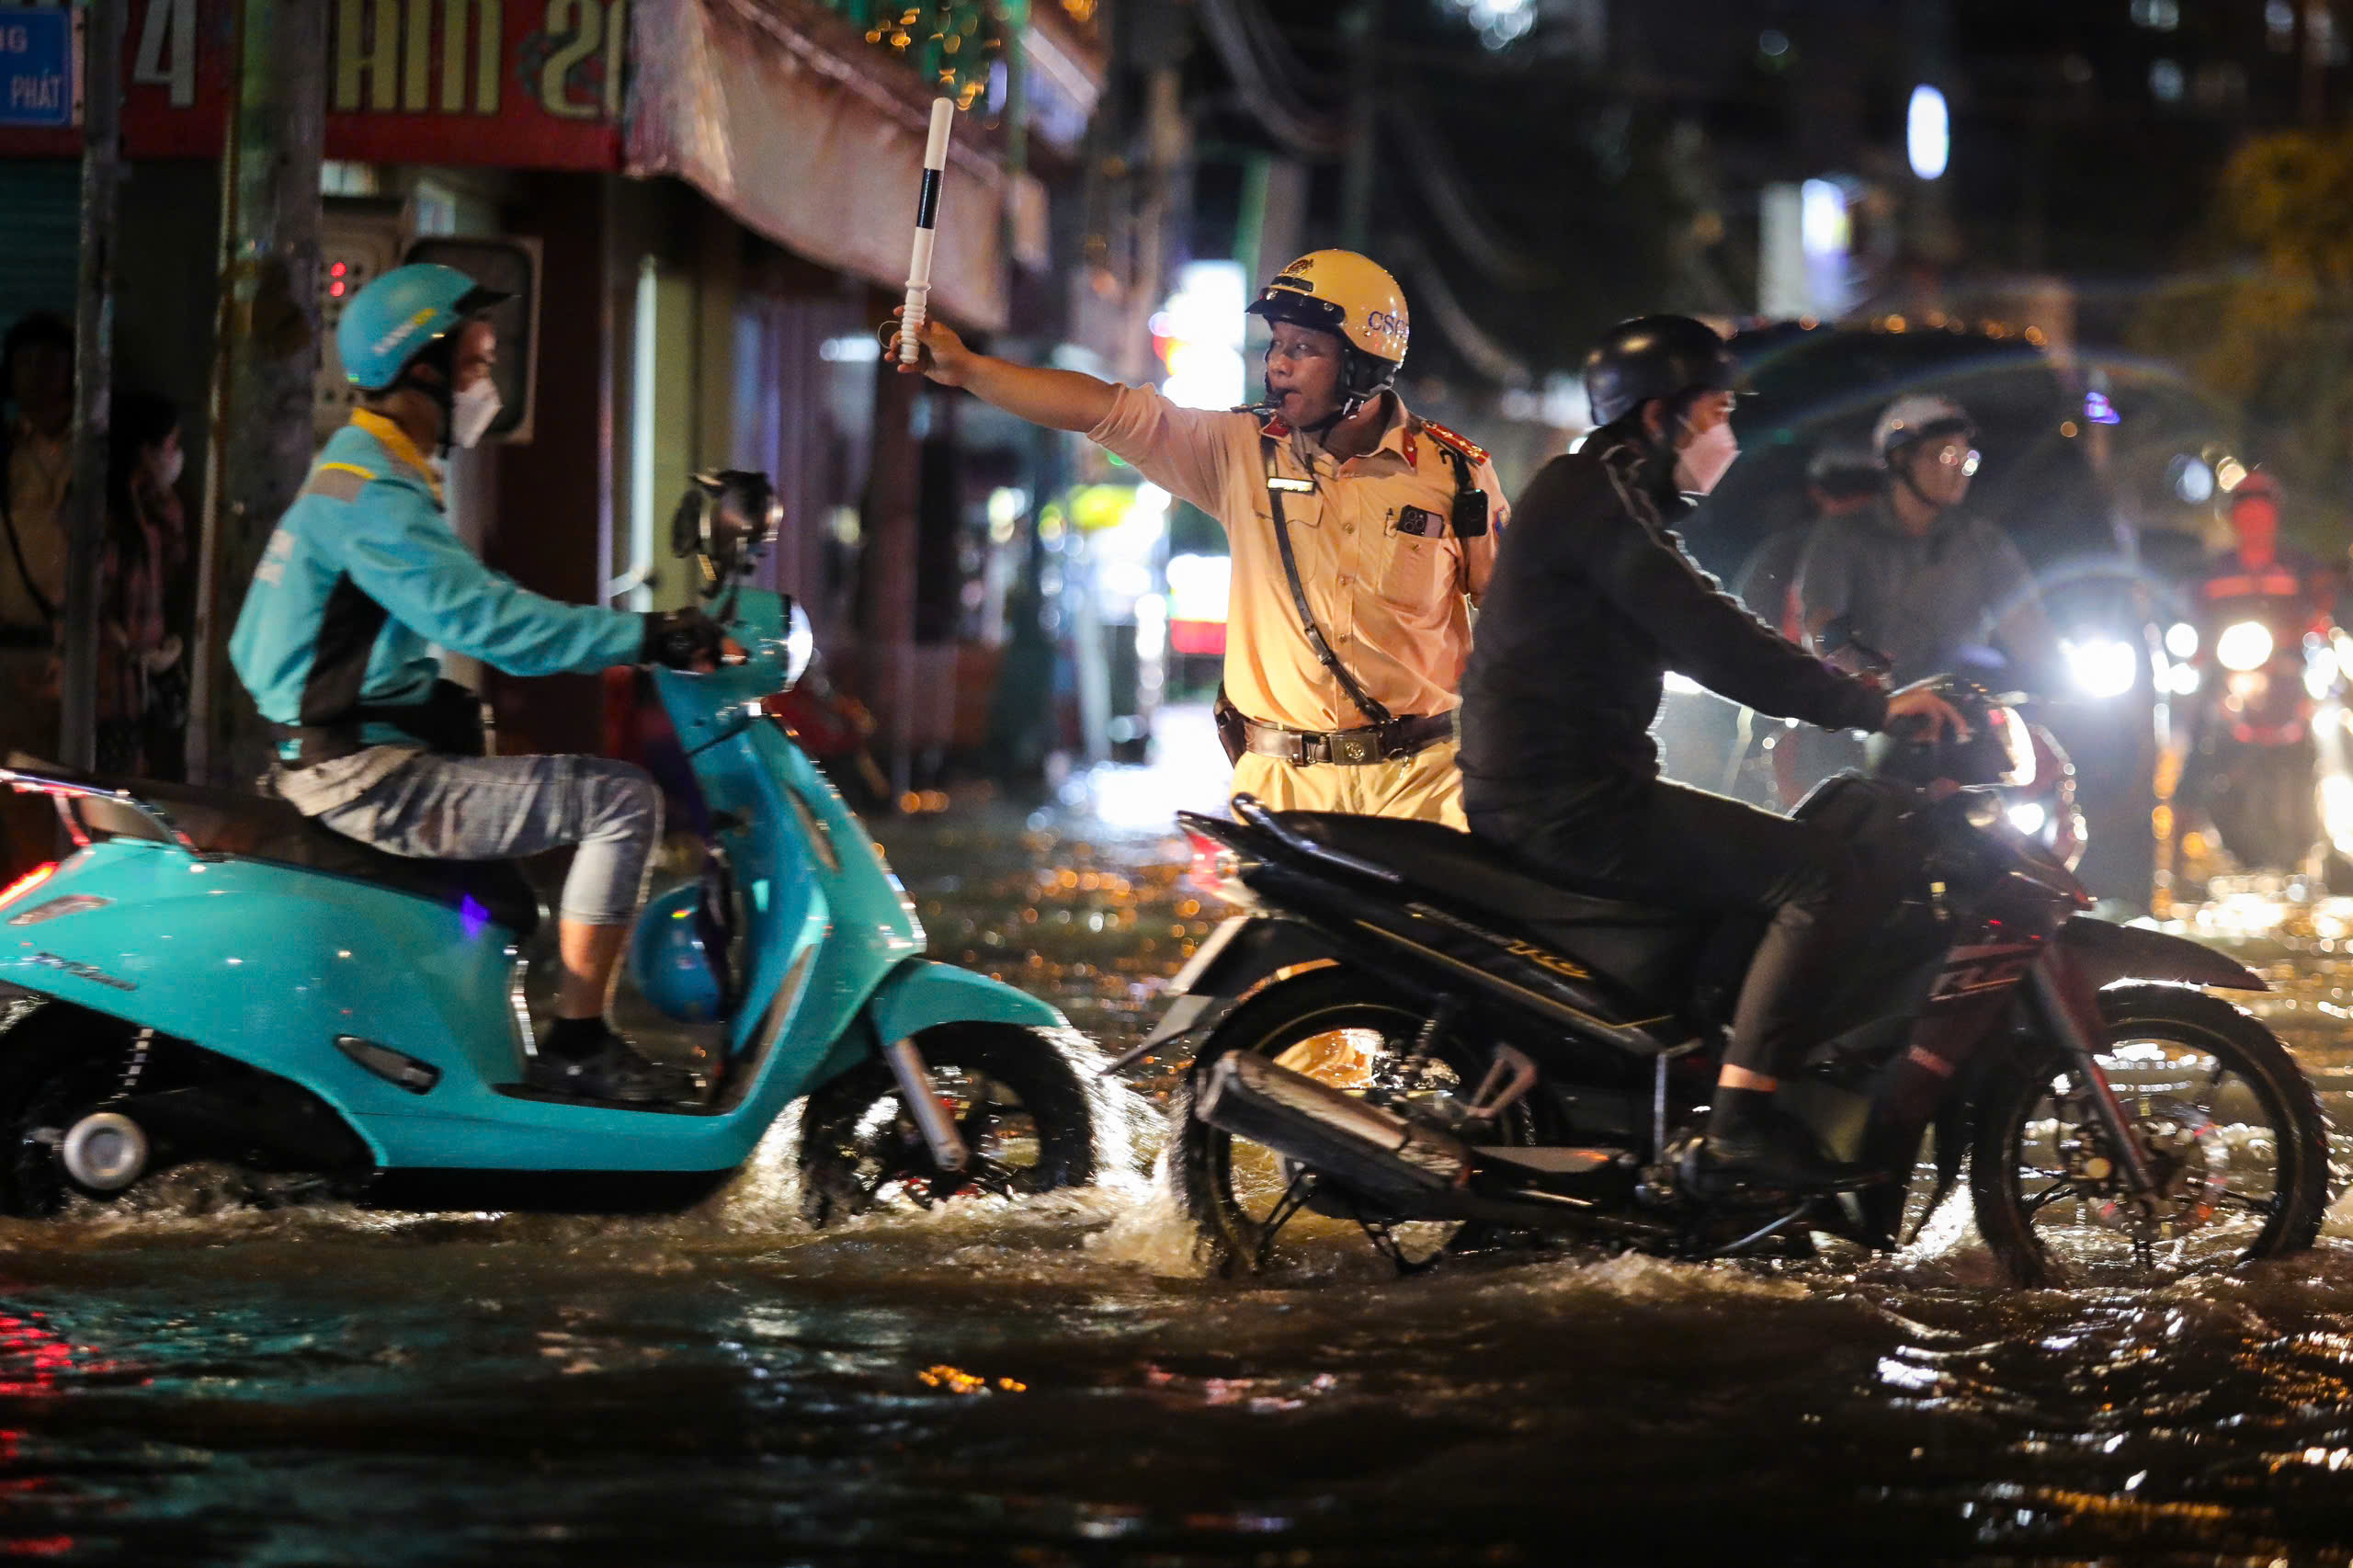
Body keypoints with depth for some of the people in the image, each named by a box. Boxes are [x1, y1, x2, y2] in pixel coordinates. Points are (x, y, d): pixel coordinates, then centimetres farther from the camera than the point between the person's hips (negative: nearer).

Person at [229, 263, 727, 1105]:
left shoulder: (354, 474, 17)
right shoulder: (372, 495, -18)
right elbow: (481, 617, -30)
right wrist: (646, 637, -28)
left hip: (333, 757, 11)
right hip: (369, 777, -11)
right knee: (620, 799, -15)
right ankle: (576, 1043, -12)